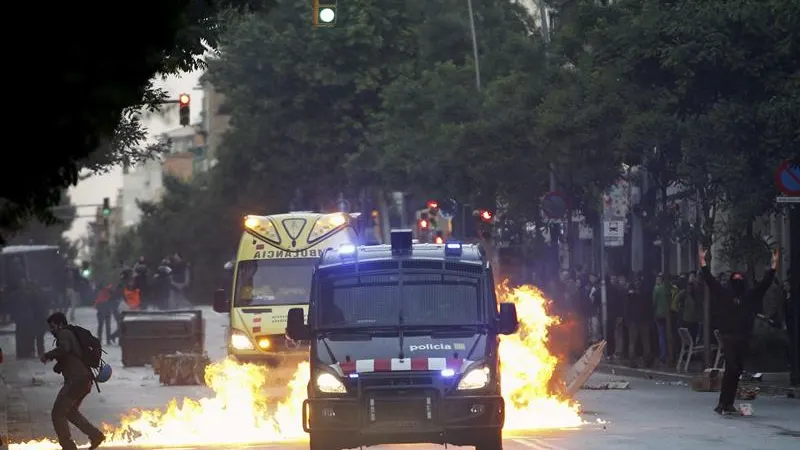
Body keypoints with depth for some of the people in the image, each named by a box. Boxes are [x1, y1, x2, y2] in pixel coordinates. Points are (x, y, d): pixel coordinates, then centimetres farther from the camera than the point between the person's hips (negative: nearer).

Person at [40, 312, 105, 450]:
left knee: (57, 414, -4)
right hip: (85, 380, 10)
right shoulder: (73, 335, 22)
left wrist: (47, 355, -17)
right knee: (70, 412, 26)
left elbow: (64, 348, -29)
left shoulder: (64, 334, -7)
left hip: (76, 380, -10)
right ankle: (95, 435, 17)